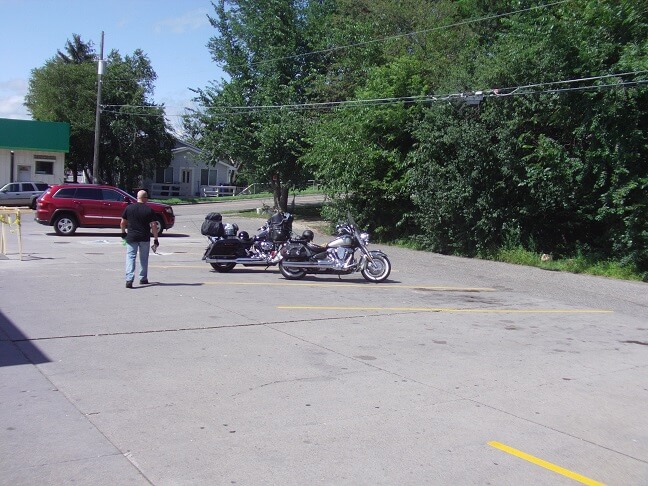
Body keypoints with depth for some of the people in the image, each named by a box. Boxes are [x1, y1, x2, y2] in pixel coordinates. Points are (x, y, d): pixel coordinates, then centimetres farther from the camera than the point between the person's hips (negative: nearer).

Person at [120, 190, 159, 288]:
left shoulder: (129, 208, 1)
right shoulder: (149, 210, -5)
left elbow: (122, 223, 5)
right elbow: (154, 226, -7)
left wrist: (123, 233, 21)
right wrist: (155, 239, 0)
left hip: (131, 237, 1)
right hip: (145, 238, 0)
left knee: (130, 257, -1)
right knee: (144, 258, 15)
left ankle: (129, 279, -16)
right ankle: (143, 278, 24)